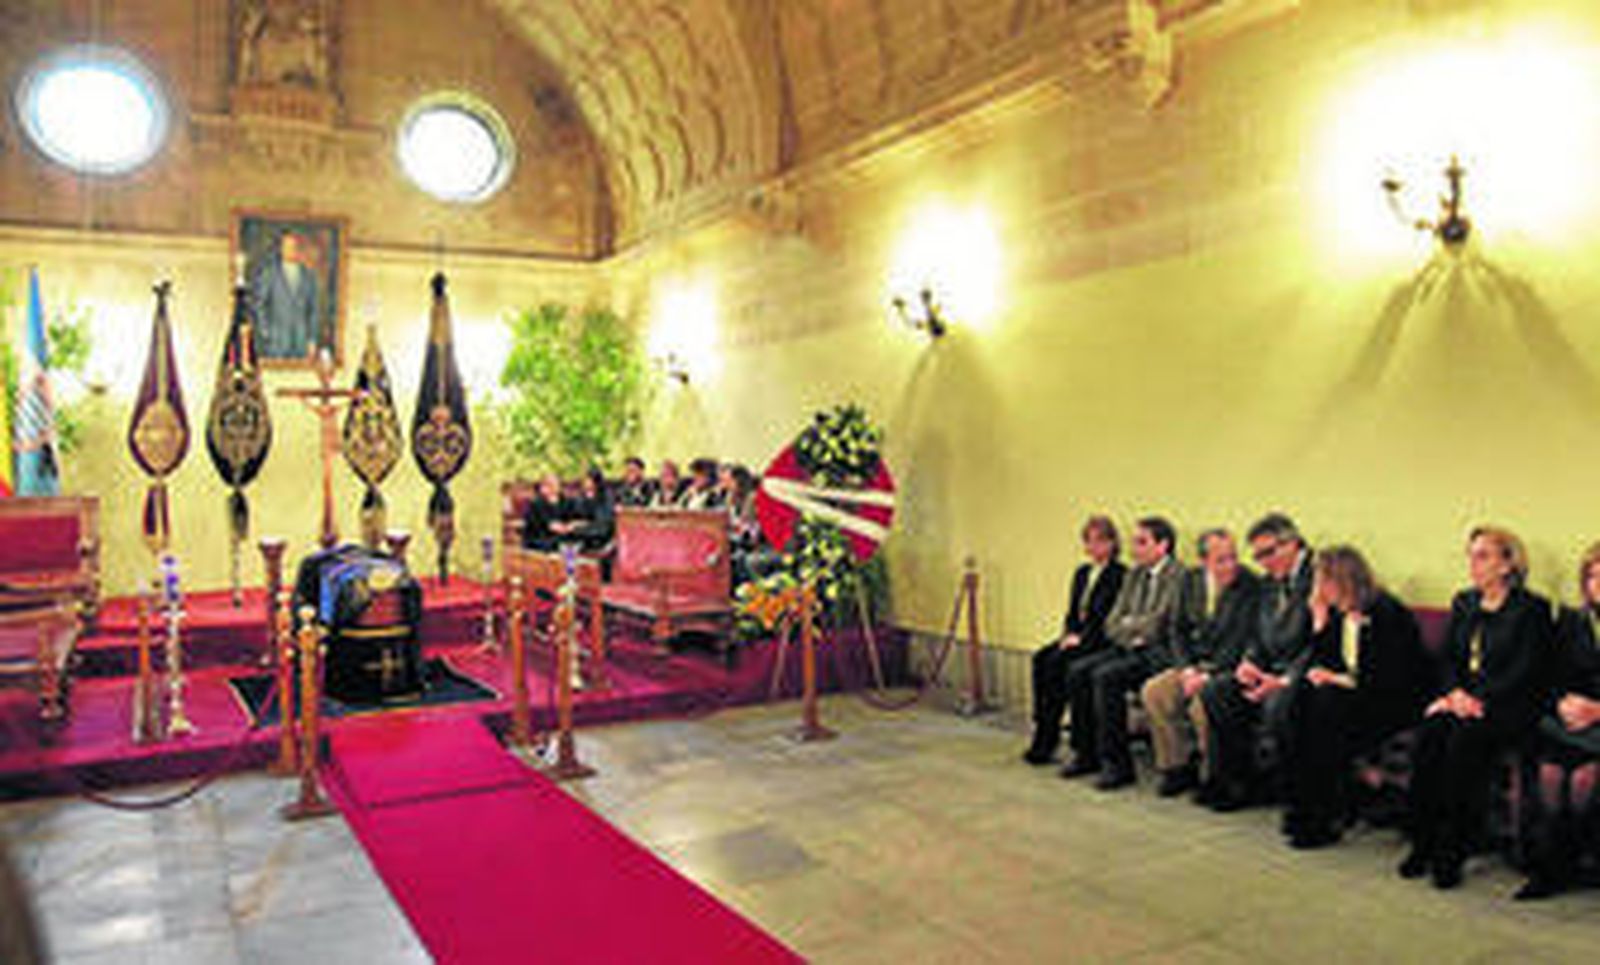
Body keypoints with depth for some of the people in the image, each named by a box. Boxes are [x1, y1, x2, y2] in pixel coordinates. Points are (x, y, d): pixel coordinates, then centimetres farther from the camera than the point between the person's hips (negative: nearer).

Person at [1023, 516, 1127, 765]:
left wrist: (1082, 638, -18)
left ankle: (1047, 739, -22)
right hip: (1075, 635, 7)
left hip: (1100, 640, -7)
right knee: (1040, 658, -21)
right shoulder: (1082, 572, 20)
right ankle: (1042, 726, -22)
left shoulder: (1119, 575, -4)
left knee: (1057, 662, -28)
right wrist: (1069, 634, -1)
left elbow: (1107, 616, -12)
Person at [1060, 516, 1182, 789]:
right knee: (1077, 671, -11)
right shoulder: (1135, 574, 16)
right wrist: (1130, 632, -4)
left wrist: (1128, 625, -2)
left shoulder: (1177, 576, -10)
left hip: (1157, 651, -8)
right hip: (1127, 646, 8)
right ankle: (1086, 753, -1)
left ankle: (1116, 763, -19)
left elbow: (1158, 623, -16)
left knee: (1106, 676, -28)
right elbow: (1114, 620, 16)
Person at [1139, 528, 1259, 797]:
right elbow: (1178, 630, 9)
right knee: (1153, 692, -14)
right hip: (1195, 664, 6)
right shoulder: (1191, 580, 6)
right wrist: (1187, 669, -5)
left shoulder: (1249, 586, -13)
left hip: (1228, 669, -6)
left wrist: (1208, 675, -20)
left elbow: (1241, 641, -16)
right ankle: (1178, 766, -1)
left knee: (1202, 702, -31)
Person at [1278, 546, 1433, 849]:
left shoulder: (1386, 613, -17)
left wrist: (1340, 679, -18)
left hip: (1397, 700, -8)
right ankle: (1300, 804, -17)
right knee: (1298, 695, -19)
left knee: (1327, 704, -31)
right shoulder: (1337, 613, 7)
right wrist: (1320, 621, -3)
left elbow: (1392, 679, -21)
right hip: (1351, 691, 8)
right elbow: (1319, 663, 7)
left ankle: (1326, 819, -22)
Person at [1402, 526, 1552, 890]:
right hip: (1461, 699, 5)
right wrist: (1455, 692, -6)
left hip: (1509, 706, -5)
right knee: (1428, 735, -26)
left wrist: (1479, 699, -19)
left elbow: (1524, 672, -8)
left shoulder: (1532, 608, 0)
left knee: (1464, 739, -33)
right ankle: (1421, 845, -20)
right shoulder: (1463, 603, 19)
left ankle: (1452, 853, -25)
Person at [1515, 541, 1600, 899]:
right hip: (1570, 719, 3)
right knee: (1549, 769, -25)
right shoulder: (1571, 622, 17)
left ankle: (1561, 866, -16)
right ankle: (1548, 867, -20)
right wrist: (1562, 703, -7)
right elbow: (1553, 678, 15)